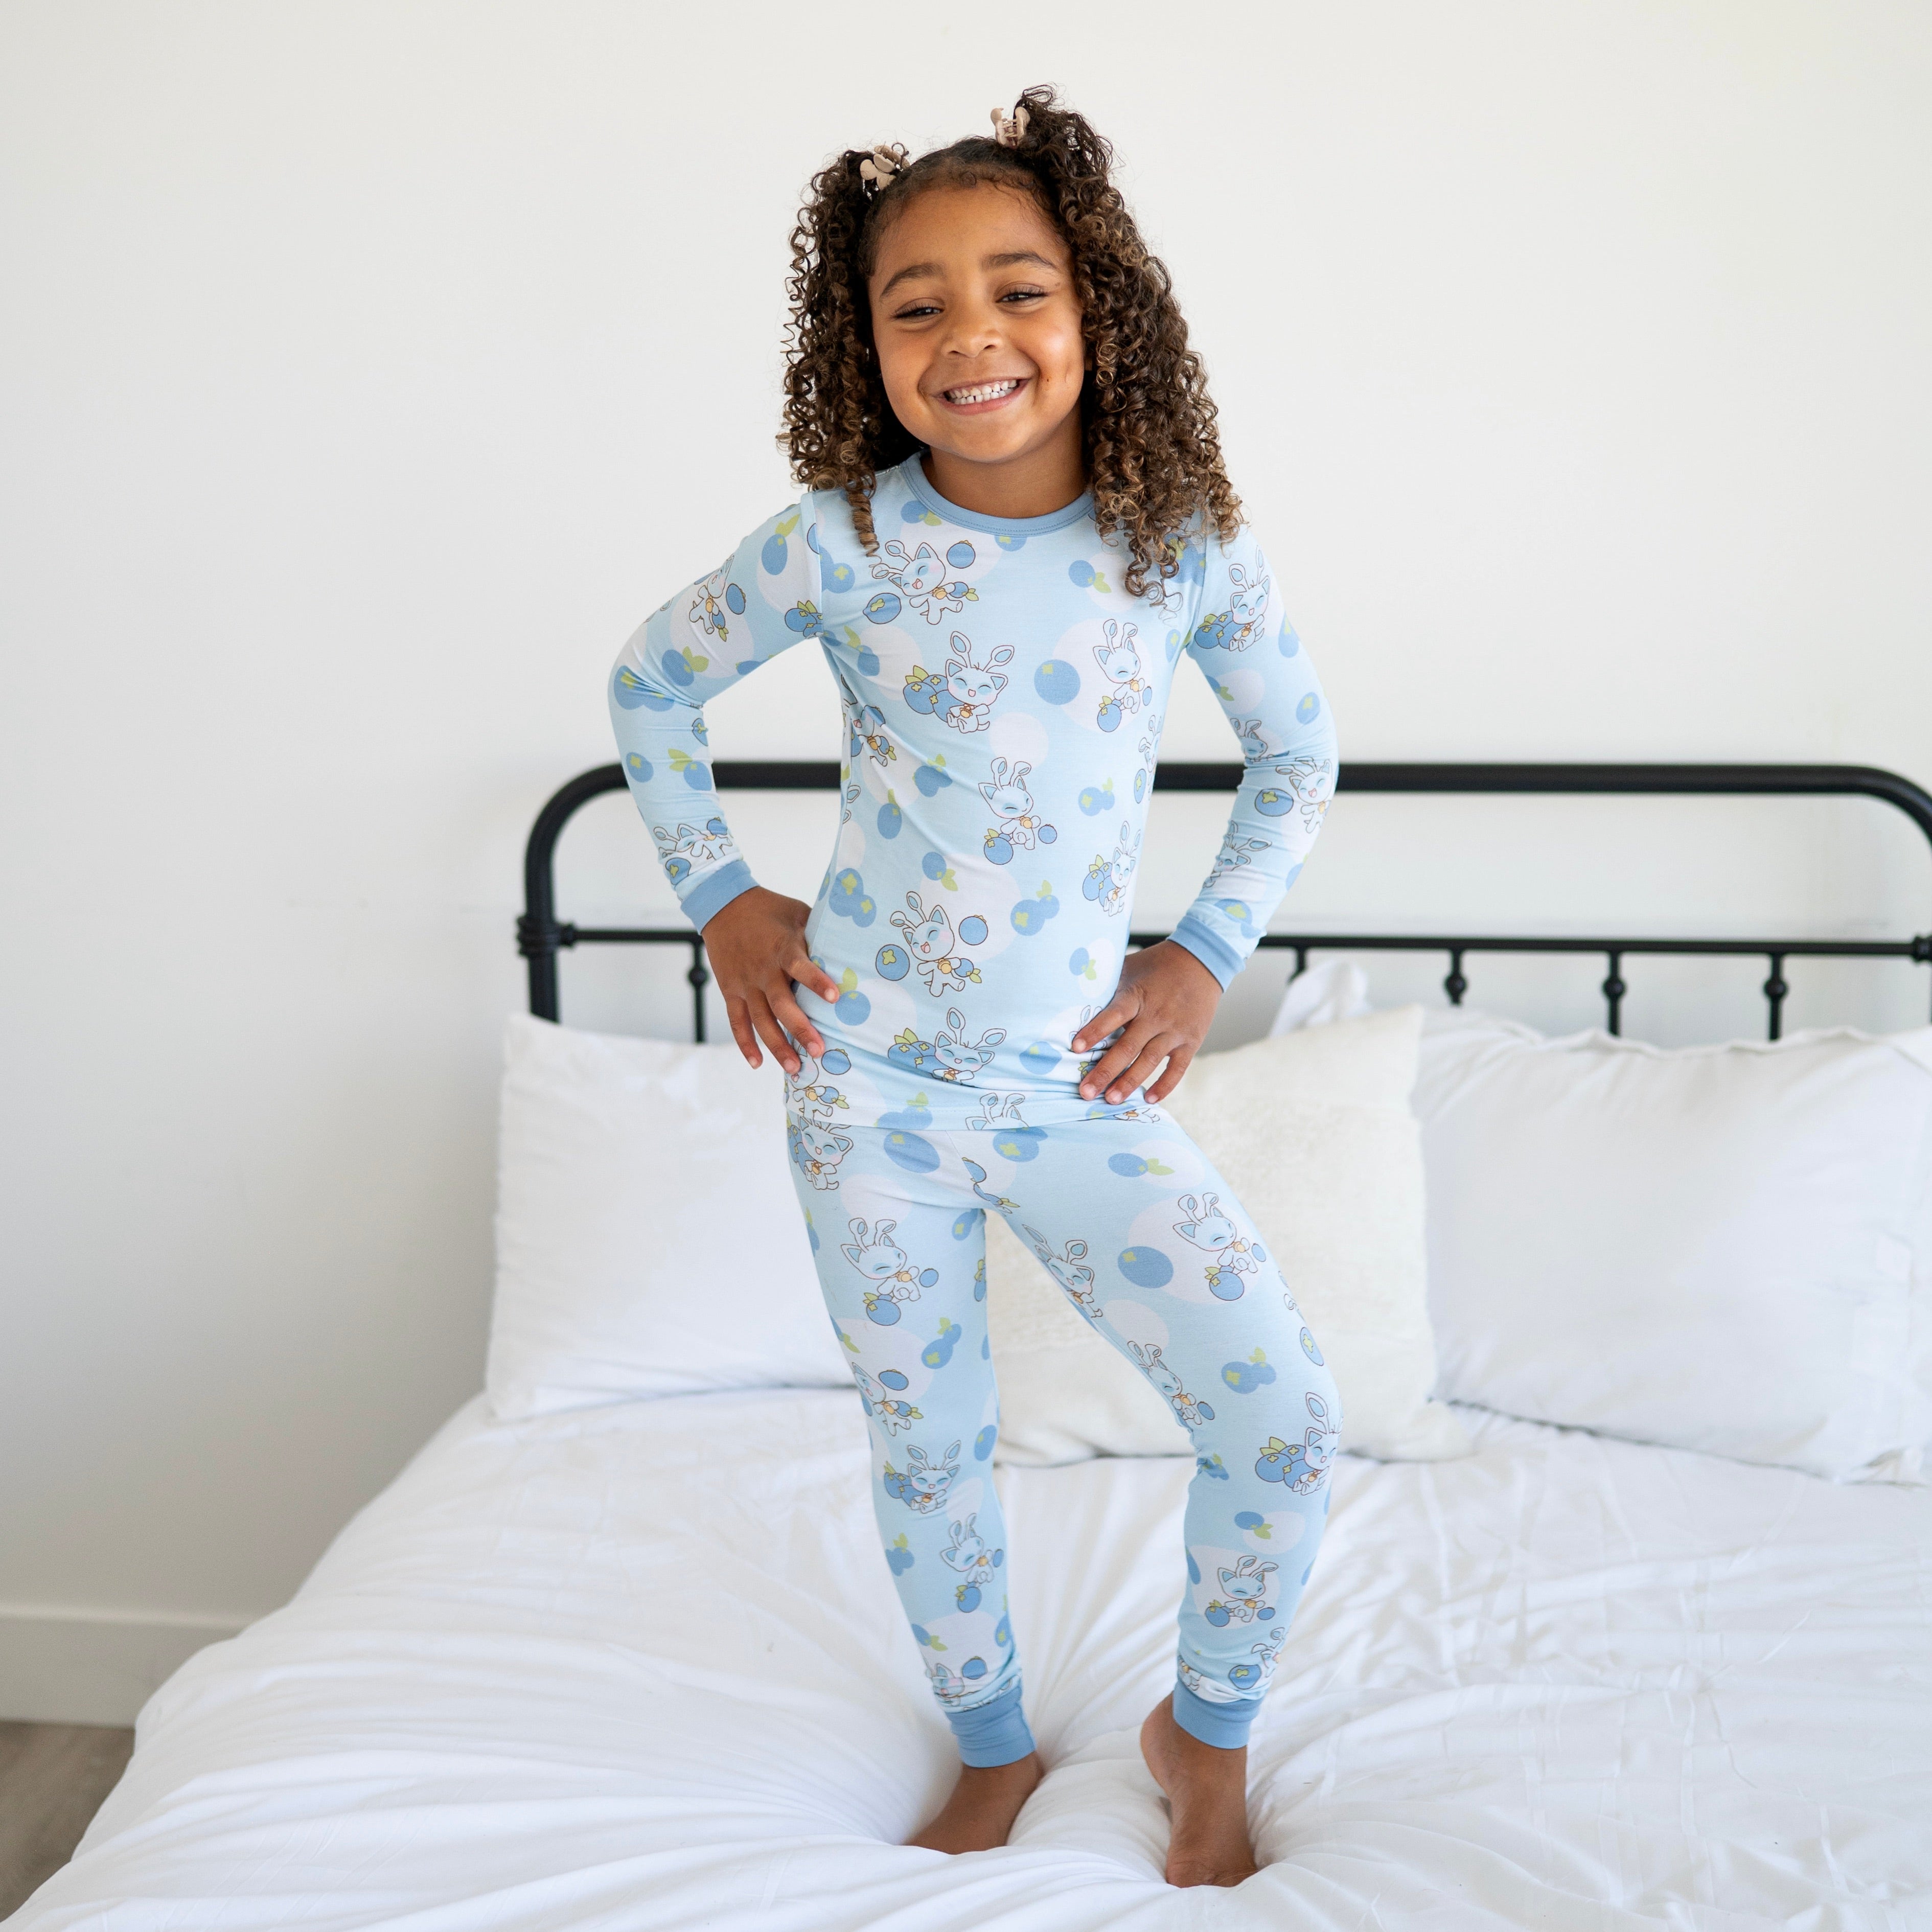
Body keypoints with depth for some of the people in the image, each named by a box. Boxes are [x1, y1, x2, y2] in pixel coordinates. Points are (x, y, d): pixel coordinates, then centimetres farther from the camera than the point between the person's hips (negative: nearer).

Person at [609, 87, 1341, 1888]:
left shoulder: (1189, 544, -5)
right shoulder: (842, 540, -8)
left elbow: (1296, 757, 10)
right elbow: (652, 681, 8)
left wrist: (1207, 955, 1)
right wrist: (719, 897, 2)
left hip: (1075, 1082, 1)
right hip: (870, 1077, 0)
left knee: (1281, 1412, -7)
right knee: (928, 1448, 12)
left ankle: (1204, 1731, 21)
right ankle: (992, 1749, 38)